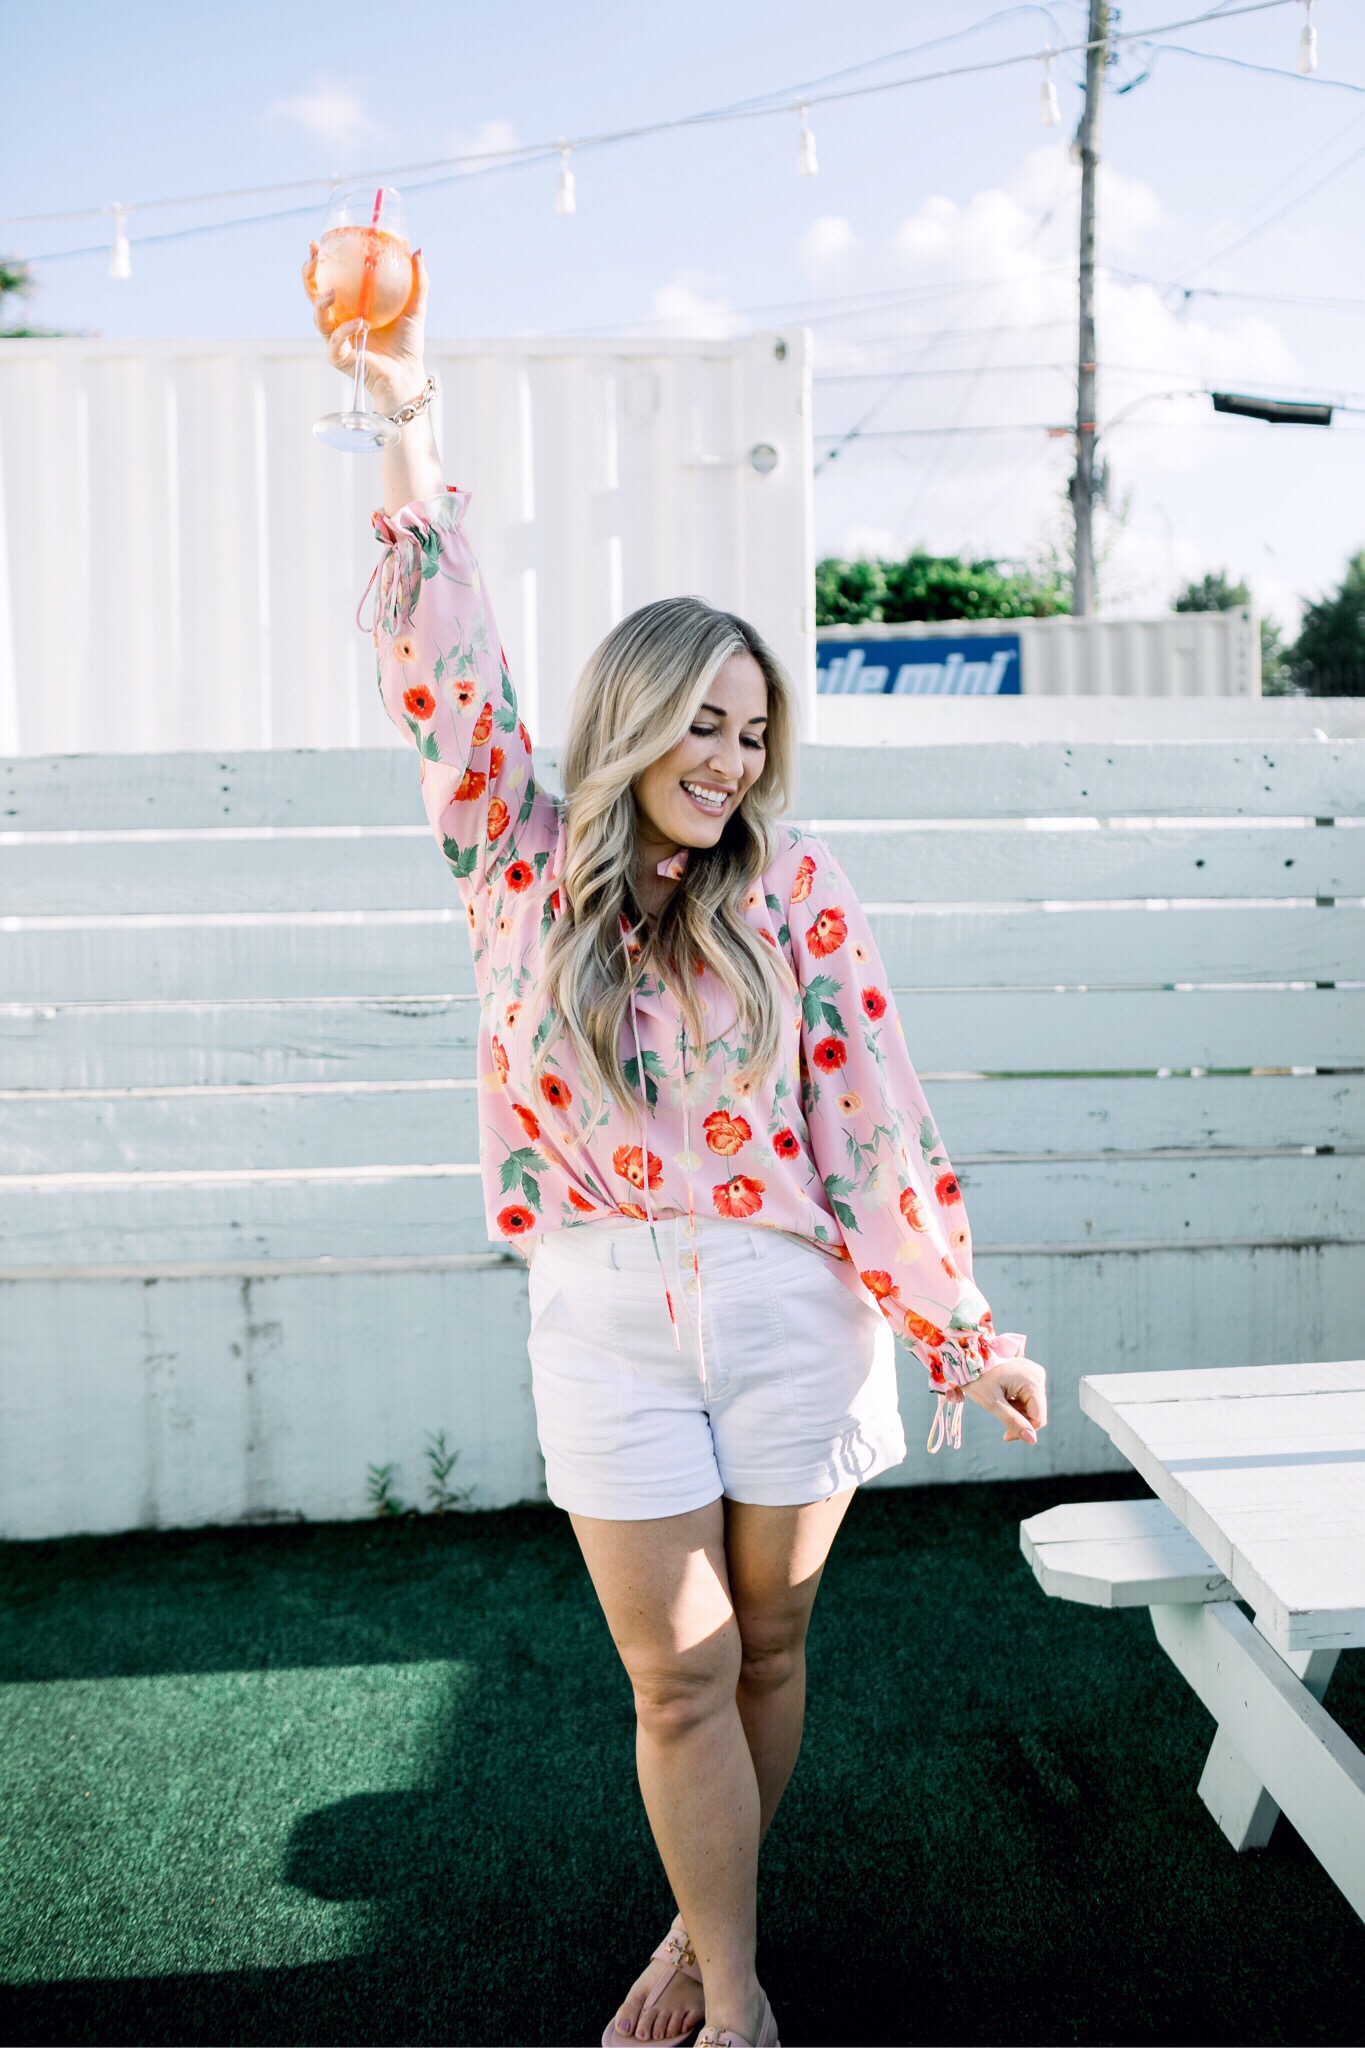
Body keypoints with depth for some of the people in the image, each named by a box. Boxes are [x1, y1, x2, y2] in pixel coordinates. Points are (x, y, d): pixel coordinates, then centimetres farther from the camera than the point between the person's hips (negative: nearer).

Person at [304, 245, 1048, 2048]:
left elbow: (872, 1112, -2)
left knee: (766, 1646, 13)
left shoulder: (793, 889, -1)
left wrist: (957, 1325, -2)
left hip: (790, 1303, 1)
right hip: (605, 1309, 0)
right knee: (675, 1676, 5)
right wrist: (409, 423, -16)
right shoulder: (527, 864, 0)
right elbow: (445, 665, -8)